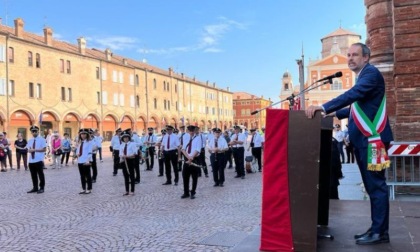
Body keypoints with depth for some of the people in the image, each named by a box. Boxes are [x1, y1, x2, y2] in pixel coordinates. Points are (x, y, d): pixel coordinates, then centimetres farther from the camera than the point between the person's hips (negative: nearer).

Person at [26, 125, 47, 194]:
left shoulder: (42, 139, -5)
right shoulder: (30, 140, 14)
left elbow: (44, 149, -12)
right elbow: (28, 149, 16)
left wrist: (35, 150, -17)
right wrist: (29, 150, -8)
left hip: (39, 160, -6)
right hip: (31, 161, 6)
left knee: (40, 175, 2)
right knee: (33, 175, 12)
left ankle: (41, 188, 11)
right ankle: (35, 188, 22)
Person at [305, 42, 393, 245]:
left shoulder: (371, 73, -9)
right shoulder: (363, 76, 21)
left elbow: (352, 95, -27)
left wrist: (323, 107, -33)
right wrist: (336, 114, 18)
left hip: (372, 139, -10)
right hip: (363, 139, 10)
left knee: (376, 185, -4)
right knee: (372, 186, 13)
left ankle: (380, 232, 4)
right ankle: (376, 229, 22)